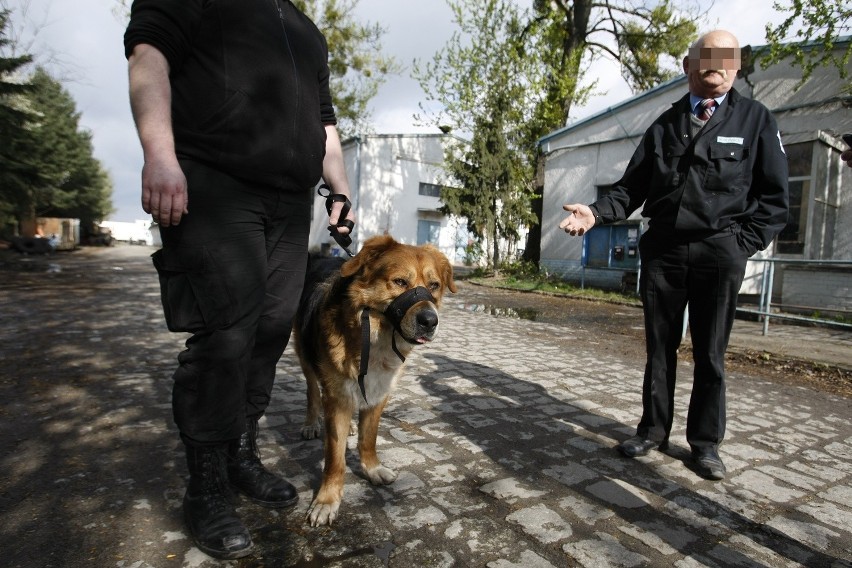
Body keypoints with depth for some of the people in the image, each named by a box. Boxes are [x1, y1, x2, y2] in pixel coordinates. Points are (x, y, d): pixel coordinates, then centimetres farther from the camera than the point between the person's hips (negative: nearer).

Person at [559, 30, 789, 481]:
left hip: (719, 255, -2)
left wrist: (743, 245, -7)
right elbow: (631, 187, 6)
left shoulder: (756, 119, 7)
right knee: (659, 348, 8)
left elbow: (773, 196, 4)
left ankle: (705, 442, 20)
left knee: (709, 354, 6)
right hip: (662, 252, 2)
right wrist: (595, 213, -11)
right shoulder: (665, 125, 13)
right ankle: (653, 430, 21)